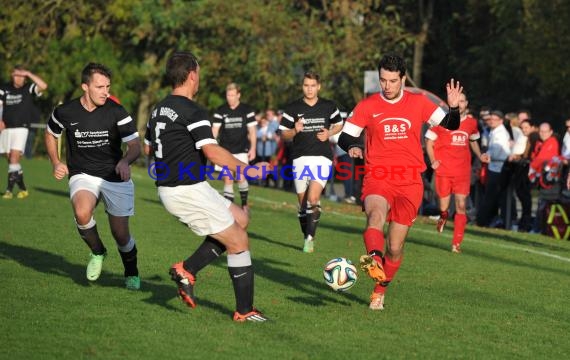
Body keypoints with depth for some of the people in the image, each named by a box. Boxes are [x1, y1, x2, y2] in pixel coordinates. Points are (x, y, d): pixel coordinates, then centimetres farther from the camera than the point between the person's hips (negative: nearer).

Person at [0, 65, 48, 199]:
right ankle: (23, 189, 19)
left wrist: (29, 74, -14)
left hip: (21, 128, -4)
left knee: (14, 157, -16)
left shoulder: (29, 89, 1)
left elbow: (43, 86, -16)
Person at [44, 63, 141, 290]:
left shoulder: (116, 112, -11)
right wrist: (56, 163, 2)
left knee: (120, 234, 1)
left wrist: (125, 161, -36)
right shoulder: (65, 112, -7)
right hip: (82, 176, 0)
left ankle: (131, 273, 31)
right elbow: (51, 134, 15)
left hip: (115, 178, 0)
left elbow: (135, 146, -14)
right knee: (82, 213, -31)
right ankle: (97, 252, 0)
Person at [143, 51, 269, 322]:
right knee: (239, 243, 2)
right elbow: (212, 152, -26)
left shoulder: (158, 110, 11)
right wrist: (246, 169, -23)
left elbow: (148, 148, 23)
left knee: (239, 219, 19)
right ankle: (245, 311, 5)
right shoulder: (193, 112, -16)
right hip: (190, 190, -9)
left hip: (168, 189, 9)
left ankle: (187, 269, 10)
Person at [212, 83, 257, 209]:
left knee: (241, 179, -8)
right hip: (225, 151, 1)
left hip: (242, 150, -1)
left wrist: (253, 148, -3)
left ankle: (244, 204, 14)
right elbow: (214, 130, 0)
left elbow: (252, 131, 3)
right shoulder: (220, 111, 3)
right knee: (228, 180, -4)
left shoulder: (247, 110, 1)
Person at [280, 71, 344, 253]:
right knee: (302, 202, 4)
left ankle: (310, 238, -12)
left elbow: (339, 125, 19)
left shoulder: (329, 107, 4)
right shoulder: (292, 108, 2)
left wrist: (329, 133, -2)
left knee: (313, 198, -18)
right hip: (300, 158, 2)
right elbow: (283, 134, 5)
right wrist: (295, 130, -16)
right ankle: (307, 238, 18)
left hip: (322, 158, -2)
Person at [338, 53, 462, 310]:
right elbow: (345, 136, 6)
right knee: (376, 213, -36)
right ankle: (373, 260, -61)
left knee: (395, 247, 4)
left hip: (410, 183, 1)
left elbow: (450, 125, 10)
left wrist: (454, 108, -11)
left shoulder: (418, 103, 6)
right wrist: (352, 147, -17)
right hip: (377, 178, -1)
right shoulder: (367, 106, 4)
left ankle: (380, 291, 26)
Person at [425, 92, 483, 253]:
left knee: (461, 206, -6)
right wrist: (433, 161, -11)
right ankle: (443, 216, 39)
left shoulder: (471, 122, 7)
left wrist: (480, 156, 9)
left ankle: (456, 244, -1)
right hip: (443, 170, -2)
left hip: (462, 171, 2)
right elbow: (429, 141, 2)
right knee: (444, 206, 0)